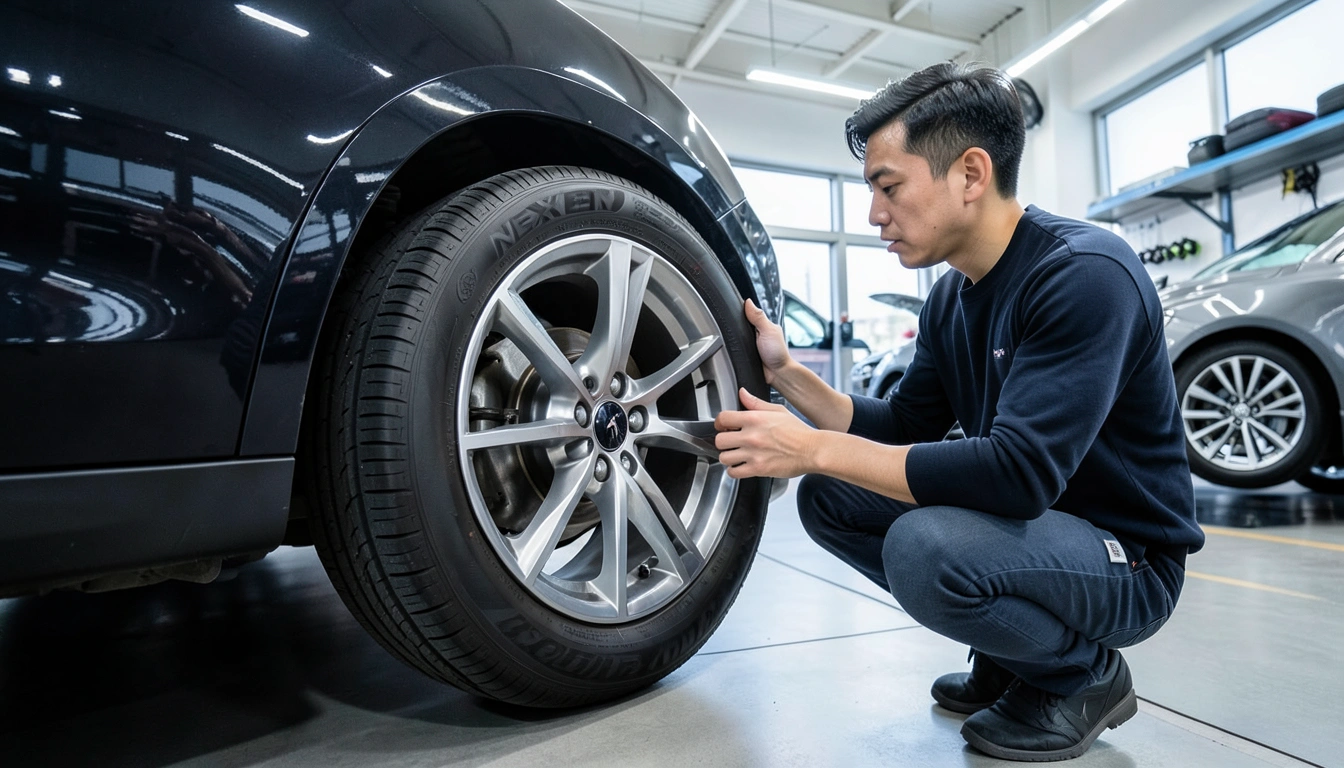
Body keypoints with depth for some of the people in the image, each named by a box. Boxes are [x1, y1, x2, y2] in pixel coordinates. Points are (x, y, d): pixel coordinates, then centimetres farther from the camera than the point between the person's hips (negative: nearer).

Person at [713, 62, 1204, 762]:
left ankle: (1084, 674, -1)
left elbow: (1020, 473, -34)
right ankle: (1008, 657, 11)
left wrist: (815, 449, -30)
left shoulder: (1085, 274, -24)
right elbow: (902, 430, 5)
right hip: (1027, 522, 8)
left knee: (923, 547, -34)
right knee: (829, 497, -3)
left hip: (1126, 559, -8)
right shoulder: (951, 296, 2)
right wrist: (786, 373, -6)